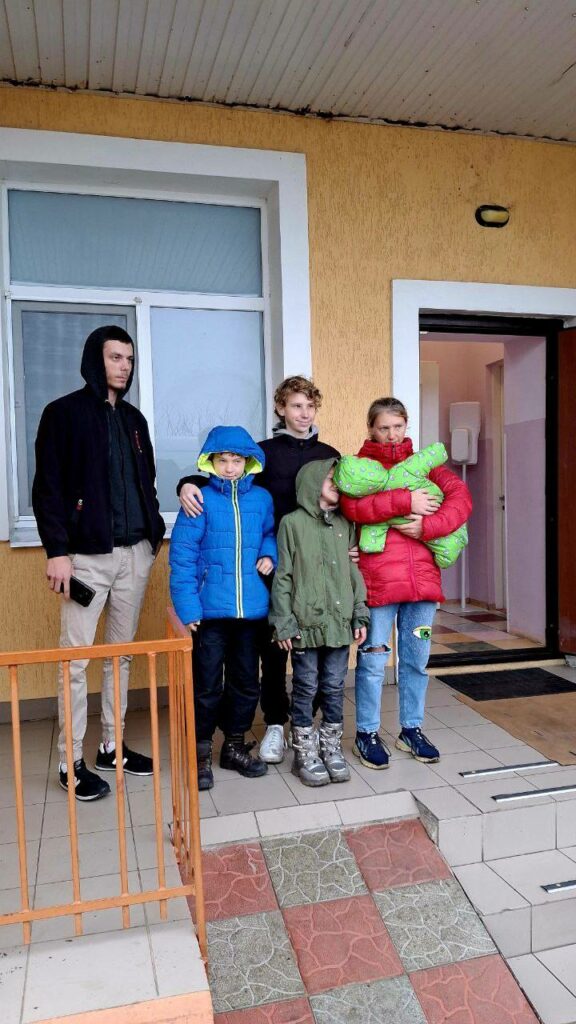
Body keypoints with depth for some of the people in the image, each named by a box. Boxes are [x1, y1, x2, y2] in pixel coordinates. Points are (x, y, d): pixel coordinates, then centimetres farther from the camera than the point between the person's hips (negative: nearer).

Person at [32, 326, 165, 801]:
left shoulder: (133, 418, 15)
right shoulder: (64, 413, -2)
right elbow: (48, 487, -8)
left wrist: (154, 532, 10)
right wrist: (57, 550, -14)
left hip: (135, 553, 6)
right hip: (88, 554, -5)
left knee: (122, 652, 12)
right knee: (77, 658, -1)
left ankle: (113, 746, 25)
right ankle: (72, 762, 11)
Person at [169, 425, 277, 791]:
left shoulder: (261, 499, 4)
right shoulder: (200, 500, -7)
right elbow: (182, 555, -9)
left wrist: (269, 554, -3)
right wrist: (188, 607, -15)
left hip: (251, 609, 4)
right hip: (210, 610, -4)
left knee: (246, 682, 15)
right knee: (207, 685, 5)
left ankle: (236, 746, 33)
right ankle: (201, 753, 23)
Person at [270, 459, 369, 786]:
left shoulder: (345, 524, 9)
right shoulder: (292, 523, -3)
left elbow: (355, 571, 12)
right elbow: (282, 577, -4)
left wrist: (360, 615, 7)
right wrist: (284, 623, -8)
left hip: (340, 621, 4)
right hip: (306, 622, -3)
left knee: (334, 687, 11)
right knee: (306, 688, 6)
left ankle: (332, 747, 26)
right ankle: (305, 752, 20)